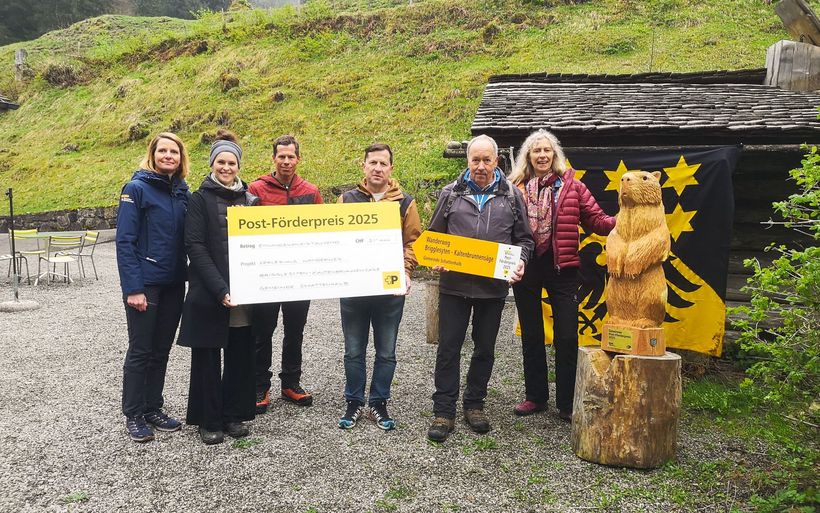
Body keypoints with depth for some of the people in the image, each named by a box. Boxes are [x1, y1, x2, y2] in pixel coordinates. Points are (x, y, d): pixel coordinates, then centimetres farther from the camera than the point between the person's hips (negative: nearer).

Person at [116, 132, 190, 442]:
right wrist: (133, 288, -18)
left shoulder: (183, 192, 9)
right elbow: (125, 241, -12)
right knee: (140, 350, 3)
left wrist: (188, 277, 4)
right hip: (144, 284, -5)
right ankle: (133, 415, 16)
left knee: (161, 350, 12)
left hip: (174, 285, 5)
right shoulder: (137, 188, -8)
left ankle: (153, 408, 25)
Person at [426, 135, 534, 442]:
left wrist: (520, 261, -7)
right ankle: (444, 411, 11)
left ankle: (474, 404, 28)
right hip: (454, 284, -1)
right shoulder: (452, 194, 4)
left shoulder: (511, 196, 6)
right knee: (448, 347, 1)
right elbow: (434, 235, 11)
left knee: (485, 348, 11)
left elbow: (524, 238, 12)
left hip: (494, 286, 1)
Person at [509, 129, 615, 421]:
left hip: (561, 267, -1)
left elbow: (596, 220, -3)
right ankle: (535, 396, 28)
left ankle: (567, 403, 15)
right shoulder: (516, 188, 1)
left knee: (567, 337, 1)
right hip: (526, 266, 2)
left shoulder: (571, 186, 0)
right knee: (531, 335, 13)